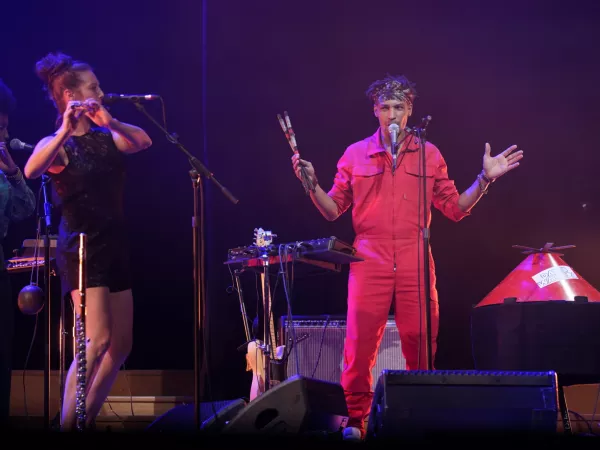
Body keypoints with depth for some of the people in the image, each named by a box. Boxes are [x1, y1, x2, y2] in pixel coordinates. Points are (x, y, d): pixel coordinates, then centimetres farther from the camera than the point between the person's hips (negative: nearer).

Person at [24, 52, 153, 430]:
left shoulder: (105, 138, 12)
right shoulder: (56, 144, -7)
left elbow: (144, 142, -5)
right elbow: (32, 171, -28)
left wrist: (110, 121, -19)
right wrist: (65, 131, -33)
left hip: (115, 245, 7)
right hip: (81, 247, -7)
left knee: (121, 345, 8)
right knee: (98, 339, -20)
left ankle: (88, 419, 19)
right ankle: (68, 424, -14)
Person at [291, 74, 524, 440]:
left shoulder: (429, 155, 10)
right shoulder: (356, 155, 9)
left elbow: (456, 208, 11)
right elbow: (333, 210, 10)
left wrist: (484, 179, 0)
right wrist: (312, 183, -6)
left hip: (416, 265, 1)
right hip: (370, 263, -1)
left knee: (421, 346, 0)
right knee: (360, 346, -6)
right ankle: (355, 420, 5)